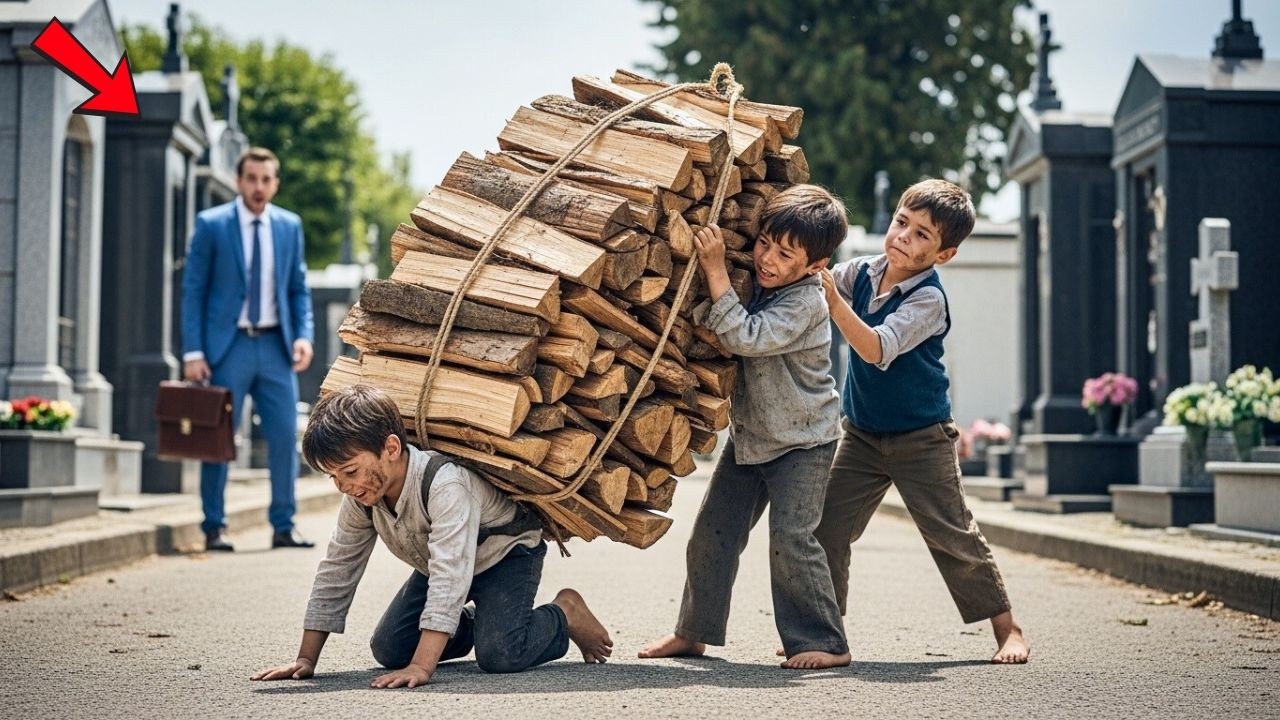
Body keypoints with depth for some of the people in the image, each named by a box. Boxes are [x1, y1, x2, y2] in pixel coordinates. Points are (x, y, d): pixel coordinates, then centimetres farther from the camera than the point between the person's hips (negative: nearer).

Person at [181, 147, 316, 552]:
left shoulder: (290, 226, 8)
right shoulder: (211, 224, -1)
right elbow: (193, 290, -1)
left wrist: (304, 334, -4)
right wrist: (193, 352, -9)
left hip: (276, 345, 3)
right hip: (228, 344, -3)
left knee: (285, 437, 1)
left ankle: (283, 527, 10)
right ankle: (214, 528, 10)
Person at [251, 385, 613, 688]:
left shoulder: (444, 483, -41)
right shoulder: (362, 495, -18)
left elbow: (450, 577, -47)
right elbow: (336, 572, -9)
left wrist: (421, 667, -52)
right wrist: (306, 659, -11)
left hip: (507, 552, -7)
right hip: (437, 565, 7)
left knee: (498, 654, -28)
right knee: (388, 650, -4)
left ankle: (564, 615, 2)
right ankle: (469, 624, 21)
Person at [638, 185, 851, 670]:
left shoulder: (805, 302, -24)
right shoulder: (753, 284, -2)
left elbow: (744, 338, -36)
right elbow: (701, 321, 13)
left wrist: (715, 271, -37)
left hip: (802, 441, -8)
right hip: (748, 434, 8)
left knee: (791, 538, -15)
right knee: (712, 534, 8)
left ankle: (824, 642, -3)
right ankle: (694, 631, 22)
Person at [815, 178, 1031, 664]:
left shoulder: (927, 299, -21)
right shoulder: (861, 271, -2)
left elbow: (876, 349, -33)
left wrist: (832, 298, -40)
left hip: (920, 438, -5)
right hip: (861, 433, 5)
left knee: (952, 535, 1)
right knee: (827, 528, -1)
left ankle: (1008, 629, 14)